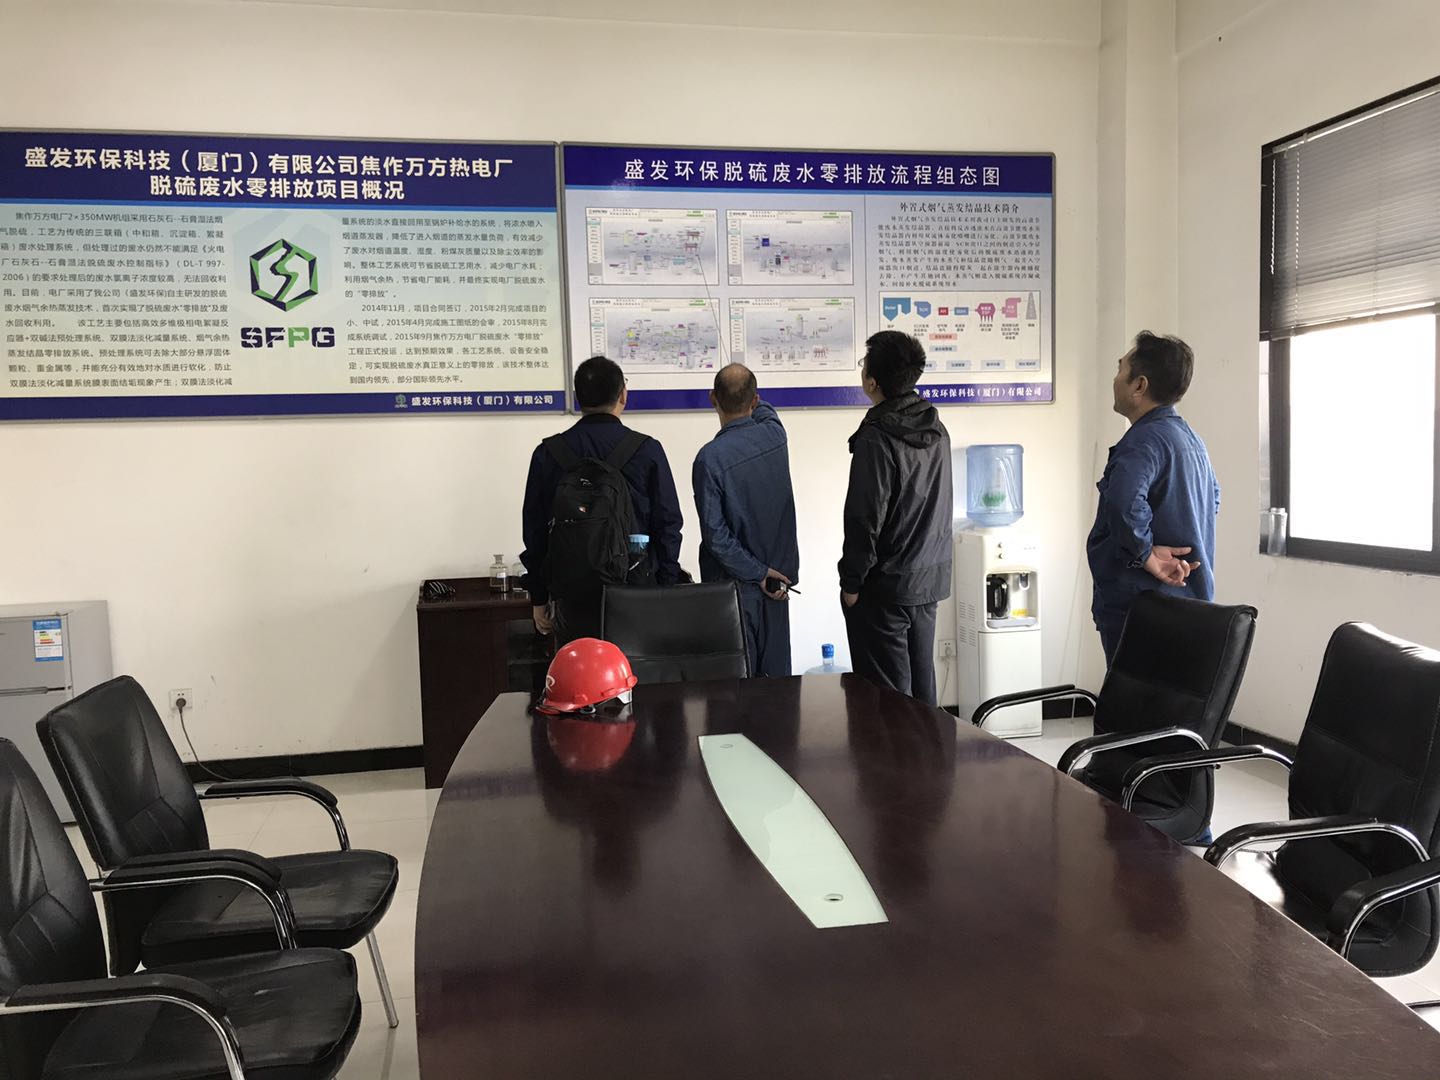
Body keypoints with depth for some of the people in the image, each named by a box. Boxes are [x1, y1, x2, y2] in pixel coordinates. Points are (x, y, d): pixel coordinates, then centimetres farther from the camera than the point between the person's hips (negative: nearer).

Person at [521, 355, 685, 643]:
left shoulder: (548, 453, 2)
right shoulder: (647, 450, -3)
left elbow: (534, 530, 6)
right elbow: (668, 525, 0)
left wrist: (539, 598, 14)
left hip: (573, 597, 1)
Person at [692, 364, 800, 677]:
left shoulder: (710, 457, -19)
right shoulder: (775, 435, -5)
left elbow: (715, 534, -18)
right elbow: (764, 410, 22)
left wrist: (757, 572, -9)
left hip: (734, 584, -5)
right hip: (780, 576, 5)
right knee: (776, 674, 13)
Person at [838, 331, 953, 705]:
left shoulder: (876, 439, -19)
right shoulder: (936, 429, 7)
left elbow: (865, 519, -19)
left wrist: (851, 583, -10)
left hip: (885, 588, -8)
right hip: (931, 578, 8)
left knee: (888, 697, 0)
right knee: (922, 685, 16)